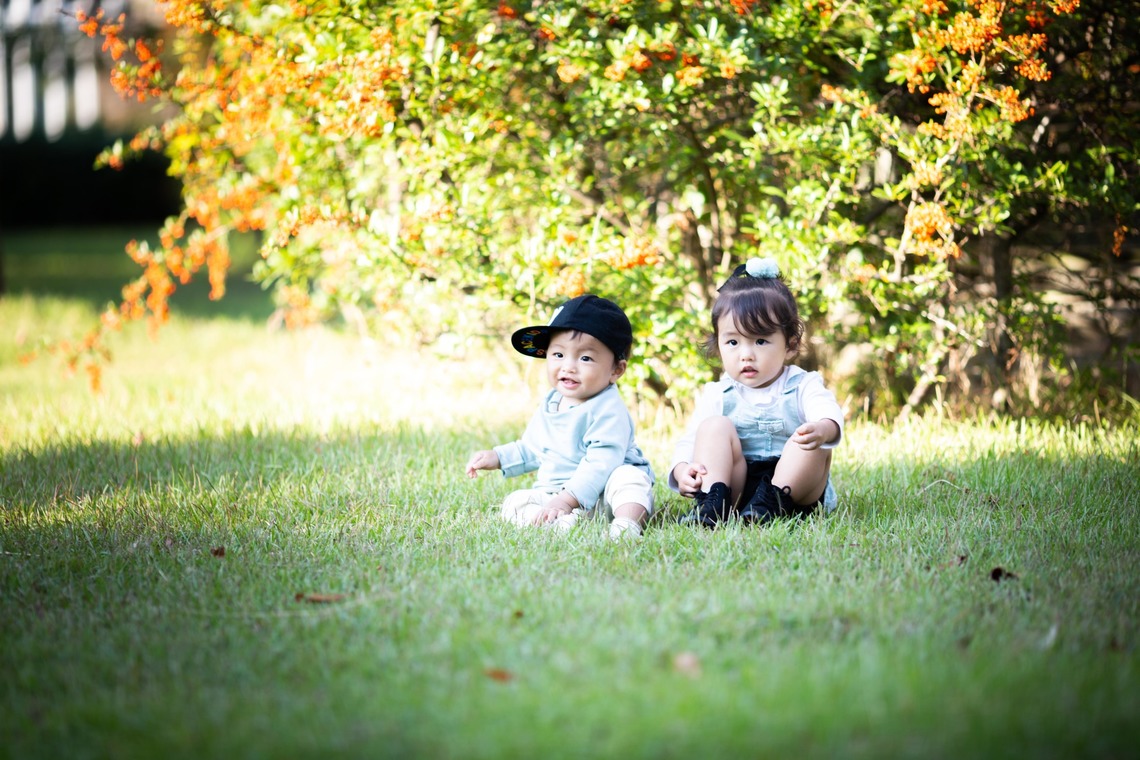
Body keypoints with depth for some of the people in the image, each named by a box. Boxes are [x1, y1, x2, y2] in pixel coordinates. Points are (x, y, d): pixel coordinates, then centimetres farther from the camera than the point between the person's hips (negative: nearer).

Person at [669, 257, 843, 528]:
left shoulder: (803, 386, 4)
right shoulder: (717, 395, 11)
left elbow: (828, 412, -18)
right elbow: (689, 441, 3)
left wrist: (823, 429, -46)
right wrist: (682, 469, -23)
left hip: (794, 486, -1)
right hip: (736, 488, 2)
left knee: (813, 443, -25)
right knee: (715, 426, -15)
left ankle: (772, 502, -37)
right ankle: (712, 502, -31)